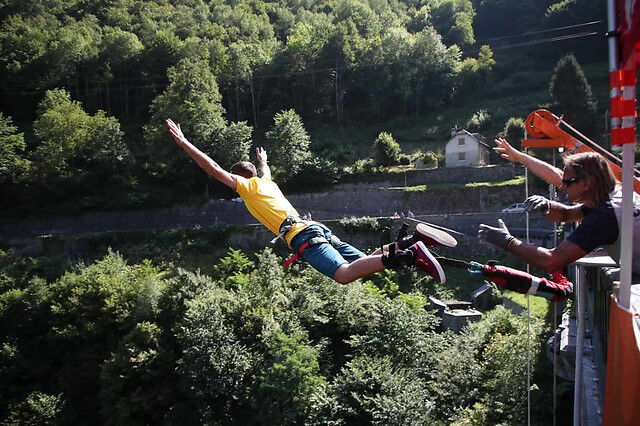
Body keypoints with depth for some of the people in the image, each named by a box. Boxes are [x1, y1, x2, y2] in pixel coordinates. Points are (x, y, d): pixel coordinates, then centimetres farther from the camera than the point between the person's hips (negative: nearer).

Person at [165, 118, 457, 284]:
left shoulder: (247, 186, 13)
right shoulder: (267, 183, 32)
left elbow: (213, 169, 9)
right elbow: (265, 172, 57)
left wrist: (183, 142, 16)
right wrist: (263, 160, 79)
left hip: (302, 235, -8)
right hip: (318, 229, 8)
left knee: (345, 274, -26)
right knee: (366, 264, 5)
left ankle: (405, 256, -37)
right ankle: (411, 242, -10)